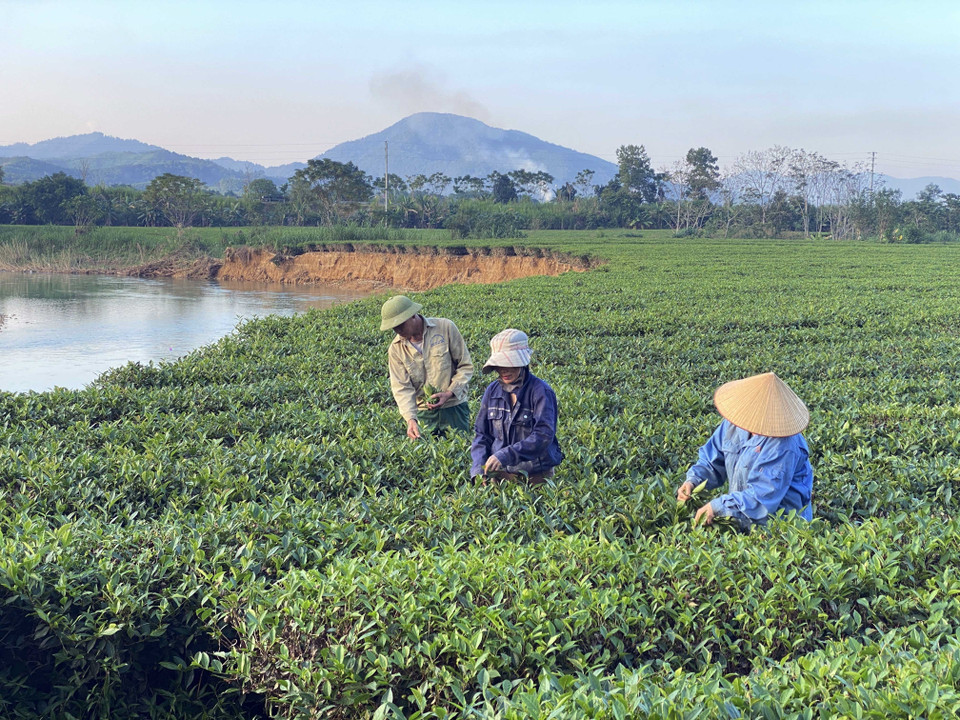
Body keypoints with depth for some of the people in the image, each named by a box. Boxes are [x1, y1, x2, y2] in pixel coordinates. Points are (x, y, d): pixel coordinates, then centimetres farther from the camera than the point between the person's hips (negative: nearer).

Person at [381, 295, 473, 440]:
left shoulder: (445, 328, -9)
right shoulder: (395, 349, -4)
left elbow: (466, 366, -3)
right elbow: (401, 388, -8)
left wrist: (449, 393, -17)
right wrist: (410, 419, -24)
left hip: (454, 407, -1)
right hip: (422, 413, 1)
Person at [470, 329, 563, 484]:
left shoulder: (540, 391, -12)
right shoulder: (492, 391, 3)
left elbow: (544, 435, -22)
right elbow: (481, 434, 7)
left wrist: (505, 455, -31)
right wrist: (479, 468, -10)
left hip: (535, 476, -3)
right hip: (499, 473, 4)